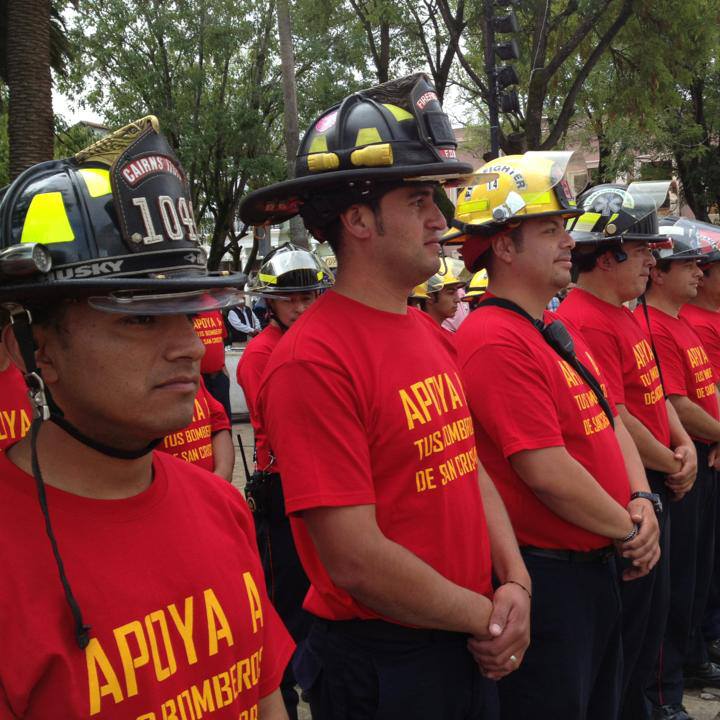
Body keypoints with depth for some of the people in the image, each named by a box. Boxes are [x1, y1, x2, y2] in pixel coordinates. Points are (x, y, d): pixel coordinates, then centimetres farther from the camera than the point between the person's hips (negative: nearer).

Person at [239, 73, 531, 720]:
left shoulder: (433, 336, 5)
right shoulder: (314, 360, -22)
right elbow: (356, 561, -24)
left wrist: (515, 585, -5)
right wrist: (486, 616, -12)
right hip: (381, 663, -8)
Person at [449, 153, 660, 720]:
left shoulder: (560, 333, 11)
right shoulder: (496, 342, -22)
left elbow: (611, 422, 14)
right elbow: (547, 471, -25)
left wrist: (642, 503, -3)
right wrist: (630, 530, -12)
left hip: (598, 567, 10)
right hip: (545, 579, -10)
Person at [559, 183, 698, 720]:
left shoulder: (626, 315, 11)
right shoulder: (585, 323, -21)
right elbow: (614, 421, -24)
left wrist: (685, 446, 1)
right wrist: (671, 465, -10)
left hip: (654, 491, 10)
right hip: (625, 495, -10)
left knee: (651, 619, 22)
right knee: (624, 633, 4)